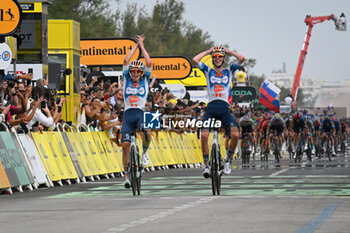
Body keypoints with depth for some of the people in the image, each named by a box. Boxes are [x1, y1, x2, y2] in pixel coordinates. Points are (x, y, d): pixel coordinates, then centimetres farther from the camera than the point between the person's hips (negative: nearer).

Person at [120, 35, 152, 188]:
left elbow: (149, 63, 0)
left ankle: (144, 152, -1)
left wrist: (142, 46, 8)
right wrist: (136, 46, 10)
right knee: (125, 144, -5)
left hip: (140, 113, -1)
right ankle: (127, 175, 7)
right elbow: (126, 61, 3)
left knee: (147, 133, -32)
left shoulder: (144, 81, 10)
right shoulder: (127, 80, 11)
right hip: (128, 113, 1)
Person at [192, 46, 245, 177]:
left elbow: (241, 58, 4)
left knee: (235, 135, -21)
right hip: (211, 107, 0)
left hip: (224, 108, 0)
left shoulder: (229, 71, 18)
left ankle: (227, 160, 3)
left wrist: (227, 51, 16)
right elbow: (195, 60, 2)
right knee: (204, 135, -21)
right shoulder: (208, 71, 16)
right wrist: (208, 51, 14)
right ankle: (206, 165, -7)